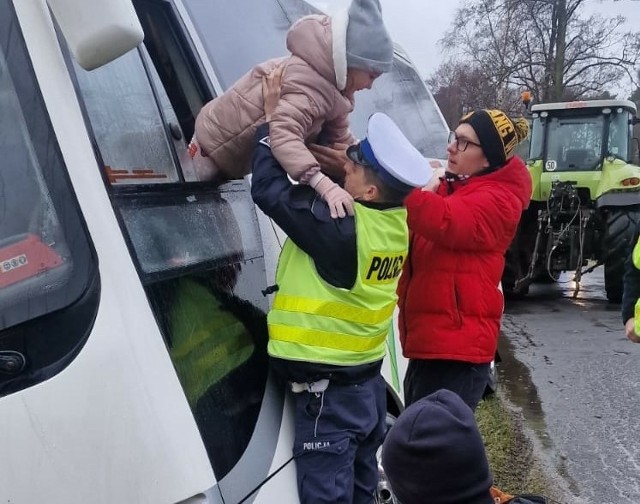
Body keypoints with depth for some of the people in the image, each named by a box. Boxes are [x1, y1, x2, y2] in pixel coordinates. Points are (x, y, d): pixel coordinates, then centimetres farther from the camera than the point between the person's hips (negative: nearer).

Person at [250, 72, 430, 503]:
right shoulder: (394, 220, -2)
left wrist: (273, 120, -8)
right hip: (367, 379, 8)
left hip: (329, 388, -8)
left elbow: (269, 189, -19)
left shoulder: (340, 228, -25)